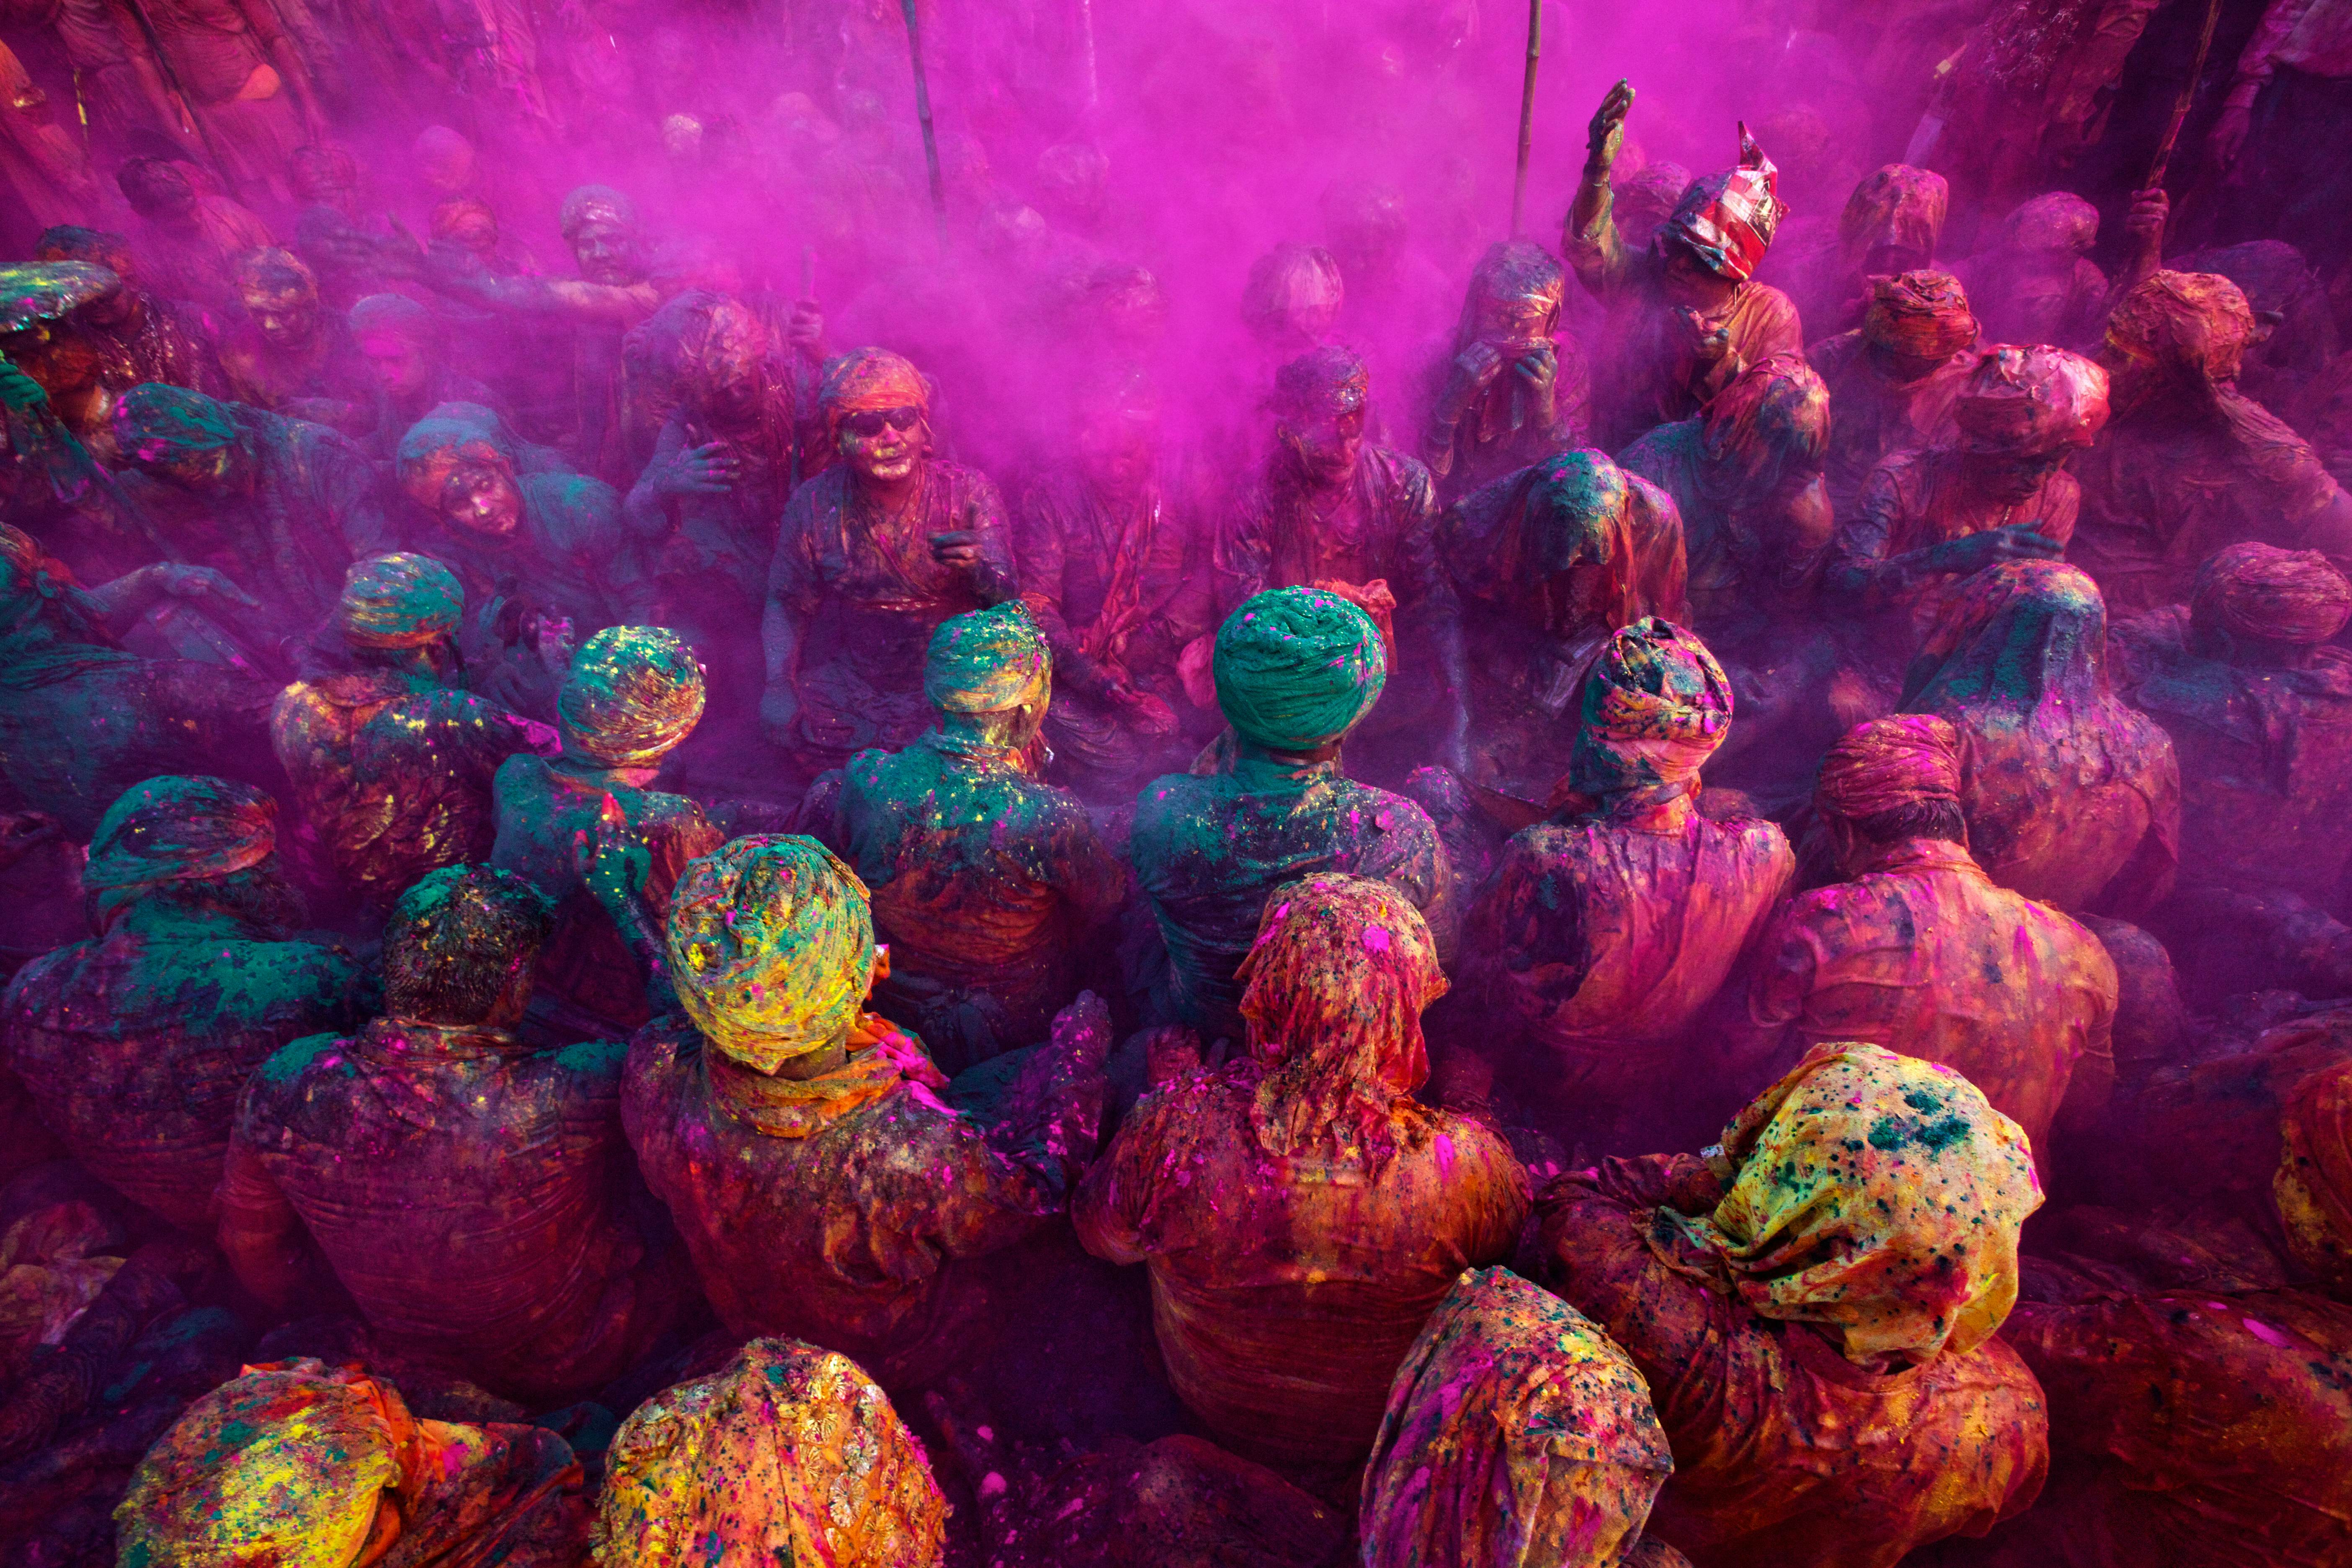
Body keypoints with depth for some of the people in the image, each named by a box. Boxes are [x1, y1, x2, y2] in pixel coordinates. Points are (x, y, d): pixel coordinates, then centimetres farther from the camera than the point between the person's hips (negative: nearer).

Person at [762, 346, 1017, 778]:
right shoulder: (814, 505, -5)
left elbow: (1005, 601, -14)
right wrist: (777, 684, -11)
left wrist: (977, 568, -38)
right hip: (852, 683, 2)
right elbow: (787, 605, 5)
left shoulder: (969, 491, -9)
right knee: (794, 734, -15)